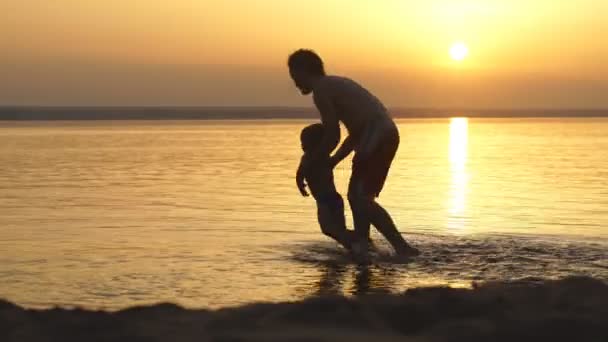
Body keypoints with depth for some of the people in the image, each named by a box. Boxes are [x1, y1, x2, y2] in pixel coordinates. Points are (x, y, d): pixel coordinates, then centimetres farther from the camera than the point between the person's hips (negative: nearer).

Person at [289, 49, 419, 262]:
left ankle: (402, 247, -15)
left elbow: (332, 136, -6)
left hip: (376, 138, -10)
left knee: (360, 198, -11)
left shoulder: (321, 90, -3)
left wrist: (309, 162, 6)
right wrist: (332, 161, 31)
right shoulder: (336, 84, 27)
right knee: (358, 195, 15)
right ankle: (359, 249, 13)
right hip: (387, 134, 10)